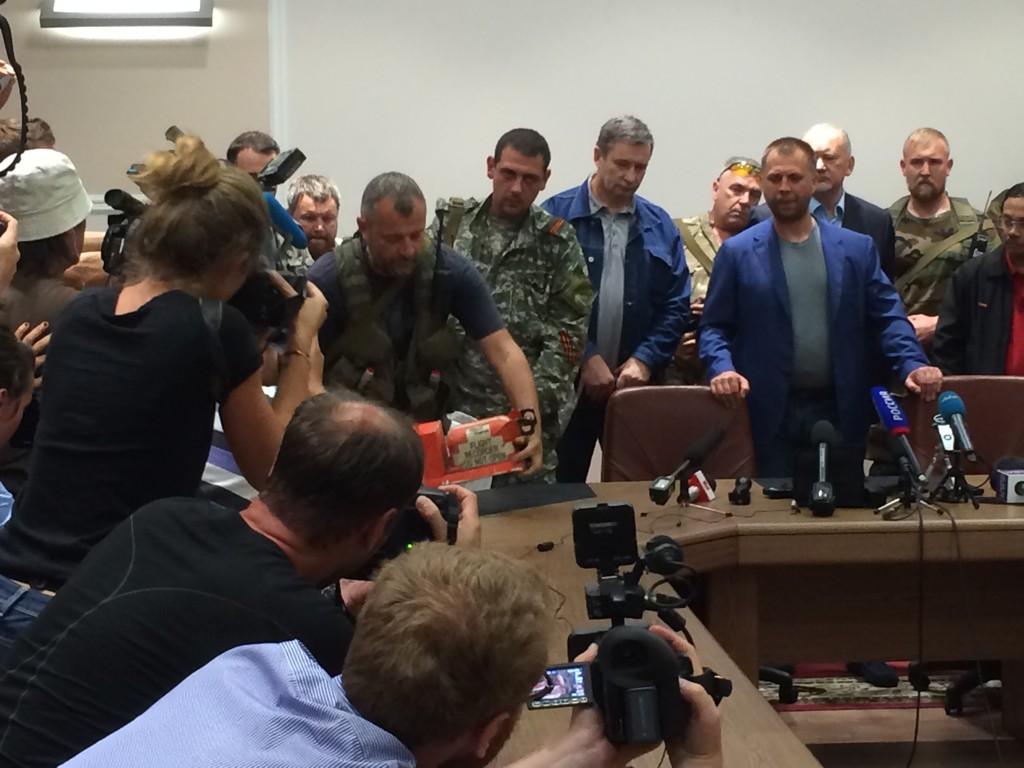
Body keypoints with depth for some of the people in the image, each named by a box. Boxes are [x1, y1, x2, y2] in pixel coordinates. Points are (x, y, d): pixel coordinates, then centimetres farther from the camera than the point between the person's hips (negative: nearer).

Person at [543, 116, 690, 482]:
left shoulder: (659, 227, 9)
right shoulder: (557, 217, -3)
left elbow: (676, 306, 5)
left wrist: (644, 360, -8)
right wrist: (585, 358, -13)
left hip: (634, 383, 3)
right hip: (567, 383, -3)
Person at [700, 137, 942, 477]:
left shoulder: (857, 248, 8)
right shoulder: (737, 252, 4)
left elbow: (887, 318, 5)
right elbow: (714, 327, 4)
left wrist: (912, 364, -11)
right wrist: (722, 369, -15)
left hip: (839, 411, 2)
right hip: (770, 414, -1)